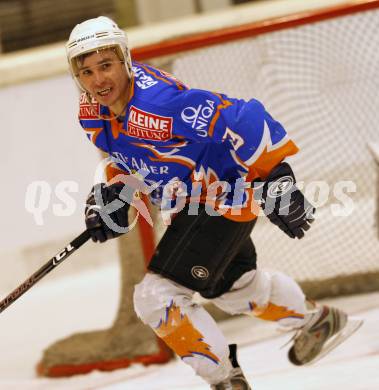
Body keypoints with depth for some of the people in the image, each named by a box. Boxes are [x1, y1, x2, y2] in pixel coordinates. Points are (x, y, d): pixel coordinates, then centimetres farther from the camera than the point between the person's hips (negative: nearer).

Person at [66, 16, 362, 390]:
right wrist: (114, 193, 0)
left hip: (225, 197, -10)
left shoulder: (159, 102, -34)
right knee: (231, 285, 31)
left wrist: (276, 179, -33)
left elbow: (243, 121, -34)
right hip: (189, 202, 10)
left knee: (156, 296, -16)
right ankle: (319, 321, 54)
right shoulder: (92, 111, -7)